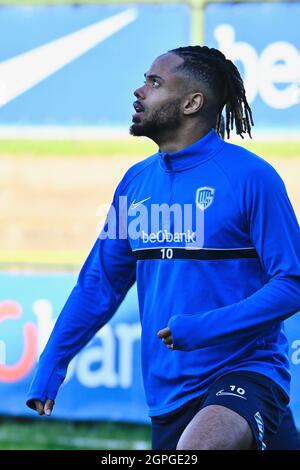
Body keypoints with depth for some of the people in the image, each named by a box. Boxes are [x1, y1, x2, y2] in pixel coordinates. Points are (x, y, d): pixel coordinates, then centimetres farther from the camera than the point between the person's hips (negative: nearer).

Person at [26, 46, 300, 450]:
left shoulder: (250, 176, -9)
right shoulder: (136, 181, 10)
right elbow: (99, 283, 17)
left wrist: (204, 328, -22)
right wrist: (50, 369, 11)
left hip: (243, 372, -7)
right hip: (168, 393, 7)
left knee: (196, 447, -35)